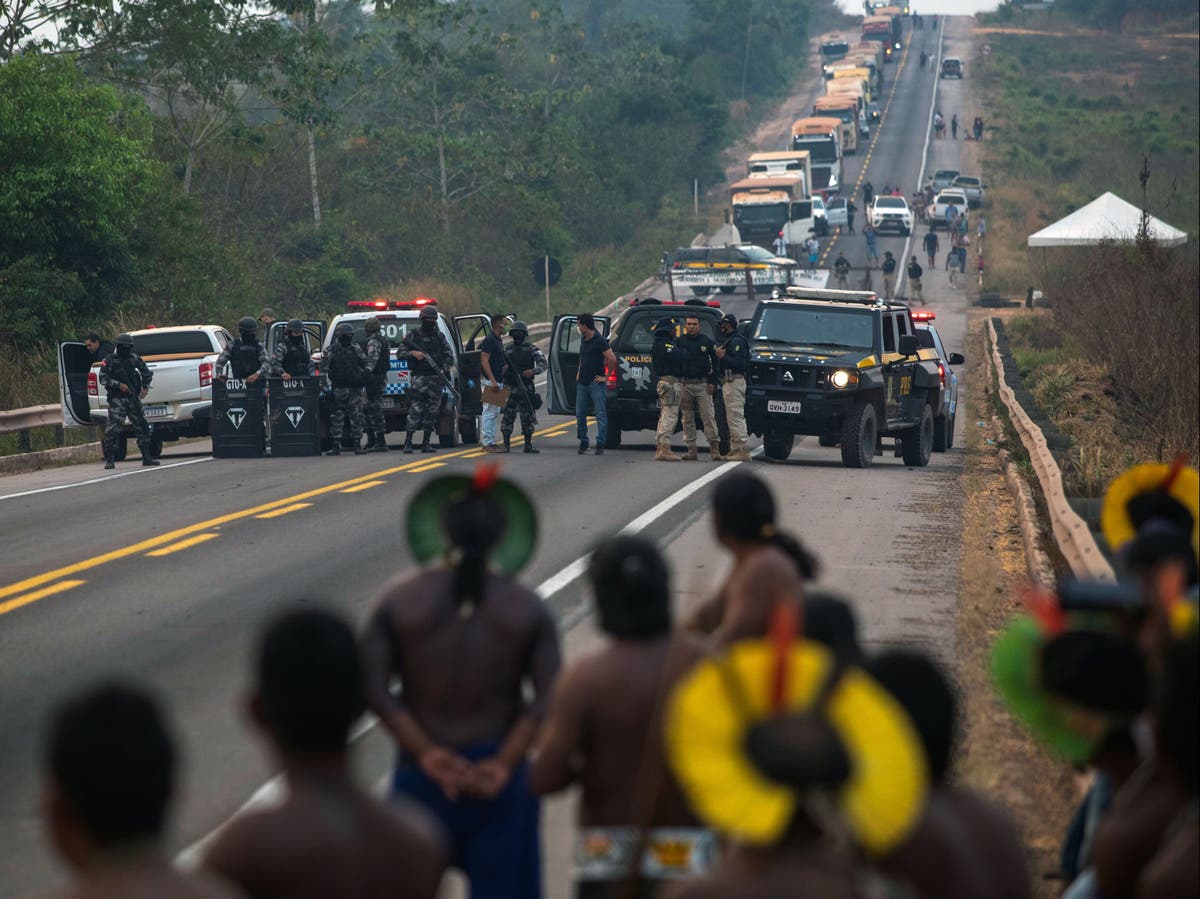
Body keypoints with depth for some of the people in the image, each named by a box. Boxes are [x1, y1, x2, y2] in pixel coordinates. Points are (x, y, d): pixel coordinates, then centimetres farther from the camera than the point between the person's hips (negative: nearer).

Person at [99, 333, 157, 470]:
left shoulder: (134, 358, 11)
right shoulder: (110, 360, -3)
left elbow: (147, 372, 22)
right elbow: (103, 378, -12)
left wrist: (145, 388, 8)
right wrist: (119, 385, -21)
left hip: (133, 398, 5)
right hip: (117, 400, -5)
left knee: (142, 427, 6)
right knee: (112, 429, -11)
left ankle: (147, 458, 13)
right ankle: (109, 460, -8)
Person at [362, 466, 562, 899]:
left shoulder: (399, 599, -5)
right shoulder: (528, 608, -4)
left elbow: (375, 689, -11)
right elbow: (546, 697, -11)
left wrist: (425, 753, -10)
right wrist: (504, 762, -10)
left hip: (422, 773, 0)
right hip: (500, 778, 0)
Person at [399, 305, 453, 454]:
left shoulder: (439, 336, 13)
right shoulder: (413, 335, 4)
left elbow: (449, 355, 14)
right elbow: (400, 353, 2)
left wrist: (444, 368, -4)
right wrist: (413, 353, -16)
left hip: (436, 378, 4)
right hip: (418, 378, -4)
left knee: (432, 411, 3)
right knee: (415, 410, -12)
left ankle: (426, 443, 8)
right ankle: (408, 443, -11)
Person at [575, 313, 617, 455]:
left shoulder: (600, 341, -12)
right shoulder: (583, 340, 13)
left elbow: (612, 359, -17)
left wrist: (606, 377, -12)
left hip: (596, 383, -8)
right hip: (582, 383, 8)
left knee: (600, 415, -3)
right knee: (580, 414, 9)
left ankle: (600, 445, -3)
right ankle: (583, 443, 18)